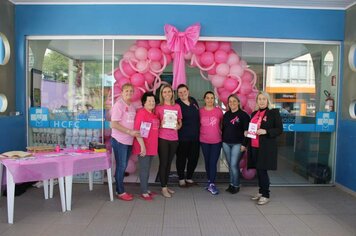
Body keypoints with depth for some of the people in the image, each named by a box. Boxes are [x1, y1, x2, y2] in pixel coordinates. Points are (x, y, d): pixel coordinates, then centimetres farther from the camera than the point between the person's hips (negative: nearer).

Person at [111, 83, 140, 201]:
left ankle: (120, 189, 27)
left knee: (123, 166, 15)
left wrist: (136, 132, 3)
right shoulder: (118, 105, -12)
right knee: (121, 166, 2)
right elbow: (114, 124, -18)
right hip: (119, 141, -7)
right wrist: (130, 132, -20)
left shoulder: (132, 107, 11)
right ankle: (120, 192, 14)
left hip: (129, 141, 7)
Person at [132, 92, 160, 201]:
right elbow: (137, 130, -19)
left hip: (152, 146, 8)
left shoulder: (154, 114, 12)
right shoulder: (141, 112, -13)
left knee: (147, 169, 15)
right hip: (143, 147, -8)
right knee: (144, 169, 0)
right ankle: (144, 192, 10)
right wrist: (142, 146, -22)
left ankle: (146, 189, 27)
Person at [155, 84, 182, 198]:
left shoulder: (177, 107, 7)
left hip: (174, 139, 4)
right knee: (163, 163, 1)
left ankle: (166, 185, 26)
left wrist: (178, 126, -6)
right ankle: (163, 188, 12)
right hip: (162, 138, -3)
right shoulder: (158, 107, -2)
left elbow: (180, 122, 15)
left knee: (169, 163, 13)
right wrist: (160, 125, -17)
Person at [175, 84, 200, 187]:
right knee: (181, 158, 6)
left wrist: (199, 131, 17)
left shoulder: (193, 100, 8)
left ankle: (189, 177, 30)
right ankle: (181, 179, 24)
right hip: (182, 137, -5)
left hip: (195, 136, 5)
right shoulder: (177, 104, -8)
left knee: (194, 158, 12)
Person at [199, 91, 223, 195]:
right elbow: (198, 124, 9)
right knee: (207, 162, 12)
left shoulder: (219, 111, -3)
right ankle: (210, 182, 26)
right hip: (204, 141, 2)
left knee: (213, 162, -5)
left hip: (216, 141, -1)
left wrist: (221, 134, 3)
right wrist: (201, 133, 2)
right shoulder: (200, 111, -1)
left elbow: (222, 124, 7)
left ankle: (211, 184, 2)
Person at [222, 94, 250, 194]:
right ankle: (231, 184, 22)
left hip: (237, 144, -5)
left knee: (234, 165, -6)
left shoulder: (243, 115, -6)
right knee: (230, 165, 11)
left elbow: (246, 131, -9)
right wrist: (222, 141, 11)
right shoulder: (226, 114, 11)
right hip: (226, 143, 5)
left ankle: (236, 185, 10)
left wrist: (244, 144, -14)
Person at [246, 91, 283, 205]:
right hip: (254, 146, 6)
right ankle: (261, 191, 26)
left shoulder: (274, 112, -3)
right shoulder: (254, 113, 15)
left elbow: (279, 129, -7)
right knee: (258, 170, 11)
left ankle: (266, 195, 10)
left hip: (266, 147, -5)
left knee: (262, 170, -4)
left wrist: (266, 131, -20)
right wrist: (247, 132, 3)